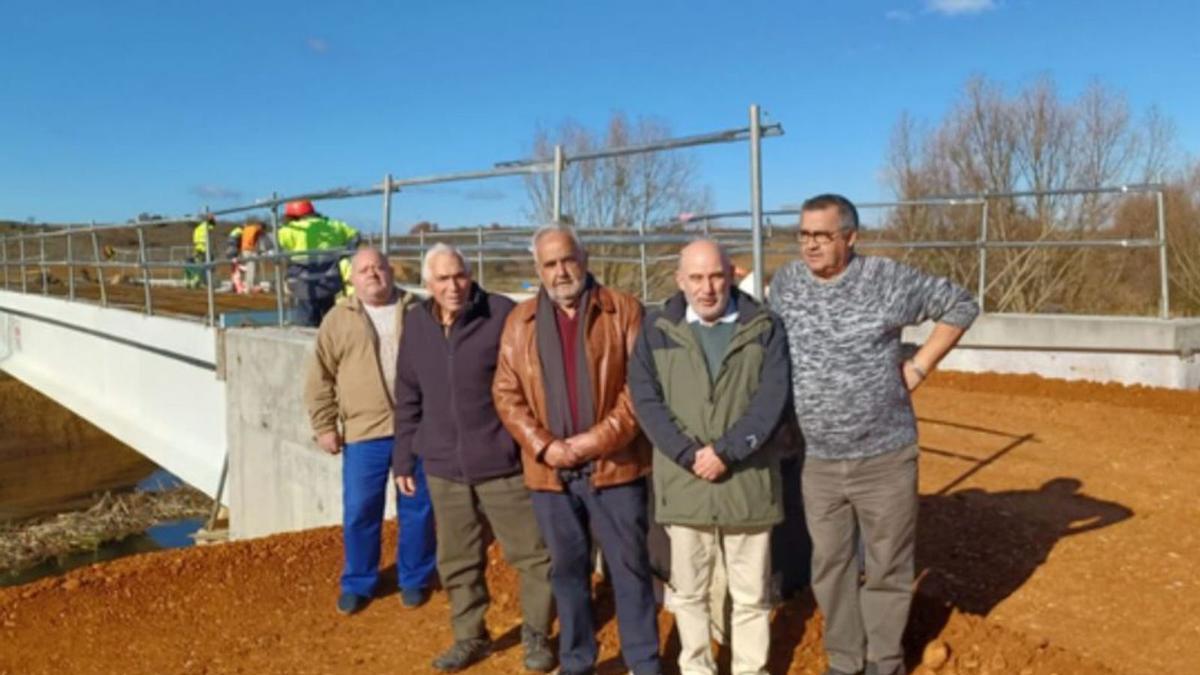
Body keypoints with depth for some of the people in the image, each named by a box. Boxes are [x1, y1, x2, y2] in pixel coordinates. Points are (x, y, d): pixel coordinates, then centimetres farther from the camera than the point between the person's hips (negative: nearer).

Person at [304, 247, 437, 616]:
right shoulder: (338, 321, 4)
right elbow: (320, 379, 4)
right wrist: (325, 425, -1)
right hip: (364, 433, 0)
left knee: (418, 510, 9)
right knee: (359, 512, 6)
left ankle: (415, 580, 25)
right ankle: (357, 584, 24)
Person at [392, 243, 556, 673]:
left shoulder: (502, 315, -11)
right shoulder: (416, 323, 5)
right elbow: (408, 397, 12)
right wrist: (403, 458, 14)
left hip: (503, 462, -4)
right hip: (444, 467, 4)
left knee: (532, 554, 5)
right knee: (457, 562, 15)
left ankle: (536, 635, 25)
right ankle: (469, 637, 33)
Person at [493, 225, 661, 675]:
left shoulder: (623, 311, 0)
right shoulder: (520, 321, 8)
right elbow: (507, 393, 3)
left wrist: (601, 439, -14)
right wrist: (543, 445, -9)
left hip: (614, 464, -2)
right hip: (550, 469, 3)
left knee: (630, 567, 7)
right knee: (567, 569, 14)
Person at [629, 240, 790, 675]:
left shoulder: (764, 327, 1)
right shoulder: (657, 329, 2)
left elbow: (772, 399, -7)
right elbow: (645, 399, -4)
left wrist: (726, 451, -16)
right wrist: (689, 454, -14)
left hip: (748, 481, 0)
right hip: (683, 481, 1)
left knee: (751, 593, 11)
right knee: (688, 591, 14)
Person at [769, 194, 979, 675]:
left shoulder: (888, 280, -11)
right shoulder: (784, 284, -1)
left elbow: (960, 305, 0)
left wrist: (918, 368, -4)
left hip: (885, 457, -3)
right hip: (818, 462, 3)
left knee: (887, 565, 11)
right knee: (829, 566, 14)